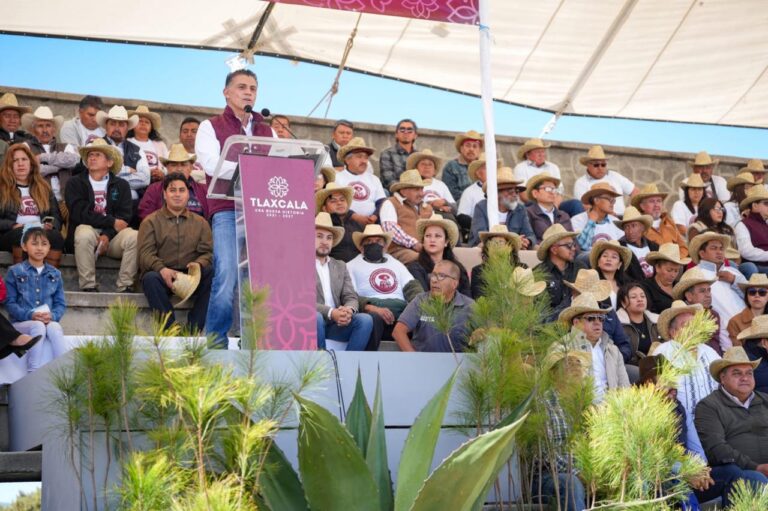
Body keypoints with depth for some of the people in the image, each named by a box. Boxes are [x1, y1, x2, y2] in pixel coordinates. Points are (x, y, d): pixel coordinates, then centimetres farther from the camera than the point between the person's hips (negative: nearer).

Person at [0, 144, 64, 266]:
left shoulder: (44, 188, 24)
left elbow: (57, 217, 20)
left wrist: (50, 225, -3)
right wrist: (15, 226, -15)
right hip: (11, 235, -3)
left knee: (56, 236, -34)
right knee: (23, 234, -40)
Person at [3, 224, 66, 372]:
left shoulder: (55, 274, 13)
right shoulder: (15, 272, 4)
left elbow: (60, 303, 10)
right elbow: (9, 303, -2)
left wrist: (52, 316, -13)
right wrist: (30, 315, -18)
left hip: (48, 321, 2)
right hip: (21, 322, -2)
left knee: (54, 328, -33)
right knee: (38, 326, -36)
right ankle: (34, 373, -36)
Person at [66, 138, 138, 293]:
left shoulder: (121, 185, 14)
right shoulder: (75, 183, 10)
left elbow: (125, 216, 0)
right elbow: (80, 213, -6)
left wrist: (107, 235, -18)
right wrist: (112, 222, -10)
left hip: (112, 235, 1)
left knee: (134, 237, -28)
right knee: (84, 233, -35)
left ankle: (125, 287, -24)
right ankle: (88, 286, -29)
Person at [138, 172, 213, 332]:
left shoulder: (200, 223, 18)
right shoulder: (151, 222, 11)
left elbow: (208, 253, 8)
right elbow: (145, 253, -2)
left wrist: (198, 264, -17)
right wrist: (162, 269, -23)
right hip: (162, 275, -2)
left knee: (213, 273, -28)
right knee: (150, 278, -35)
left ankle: (194, 329, -30)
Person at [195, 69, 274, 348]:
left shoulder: (268, 132, 25)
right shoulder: (211, 127, 13)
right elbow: (212, 164, -6)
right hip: (228, 211, -4)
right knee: (227, 278, -16)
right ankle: (215, 344, -9)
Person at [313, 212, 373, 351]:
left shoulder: (340, 266, 21)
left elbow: (351, 297, 11)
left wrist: (349, 310, -15)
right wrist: (330, 313, -23)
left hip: (337, 324, 5)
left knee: (365, 319, -21)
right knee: (315, 317, -37)